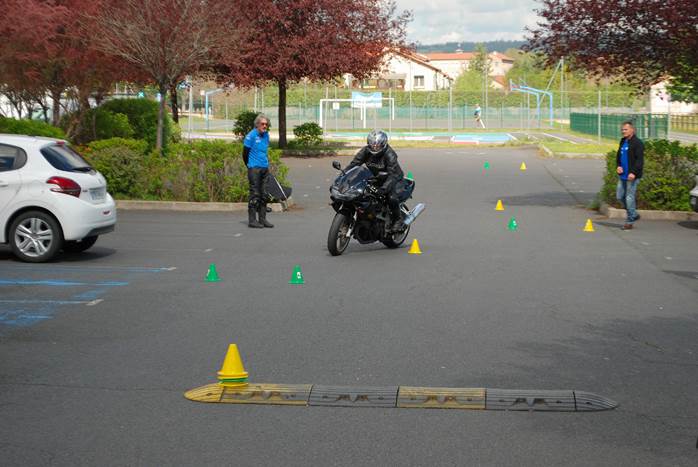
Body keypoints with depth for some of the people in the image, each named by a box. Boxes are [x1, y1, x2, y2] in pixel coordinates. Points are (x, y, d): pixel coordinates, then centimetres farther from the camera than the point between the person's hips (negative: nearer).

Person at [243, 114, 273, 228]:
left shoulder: (266, 135, 11)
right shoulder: (251, 135, -10)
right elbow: (245, 153, -5)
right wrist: (250, 166, 4)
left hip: (265, 168, 7)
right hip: (254, 169, -7)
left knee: (264, 195, 9)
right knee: (255, 194, -6)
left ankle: (263, 219, 15)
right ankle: (252, 220, -2)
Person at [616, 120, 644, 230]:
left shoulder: (637, 143, -12)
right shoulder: (623, 141, 14)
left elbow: (640, 160, -18)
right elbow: (618, 155, 24)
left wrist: (634, 172, -26)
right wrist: (618, 166, 5)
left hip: (632, 176, -9)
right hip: (622, 175, 9)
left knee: (629, 198, -5)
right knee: (620, 196, 12)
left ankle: (629, 221, 4)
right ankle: (634, 214, 28)